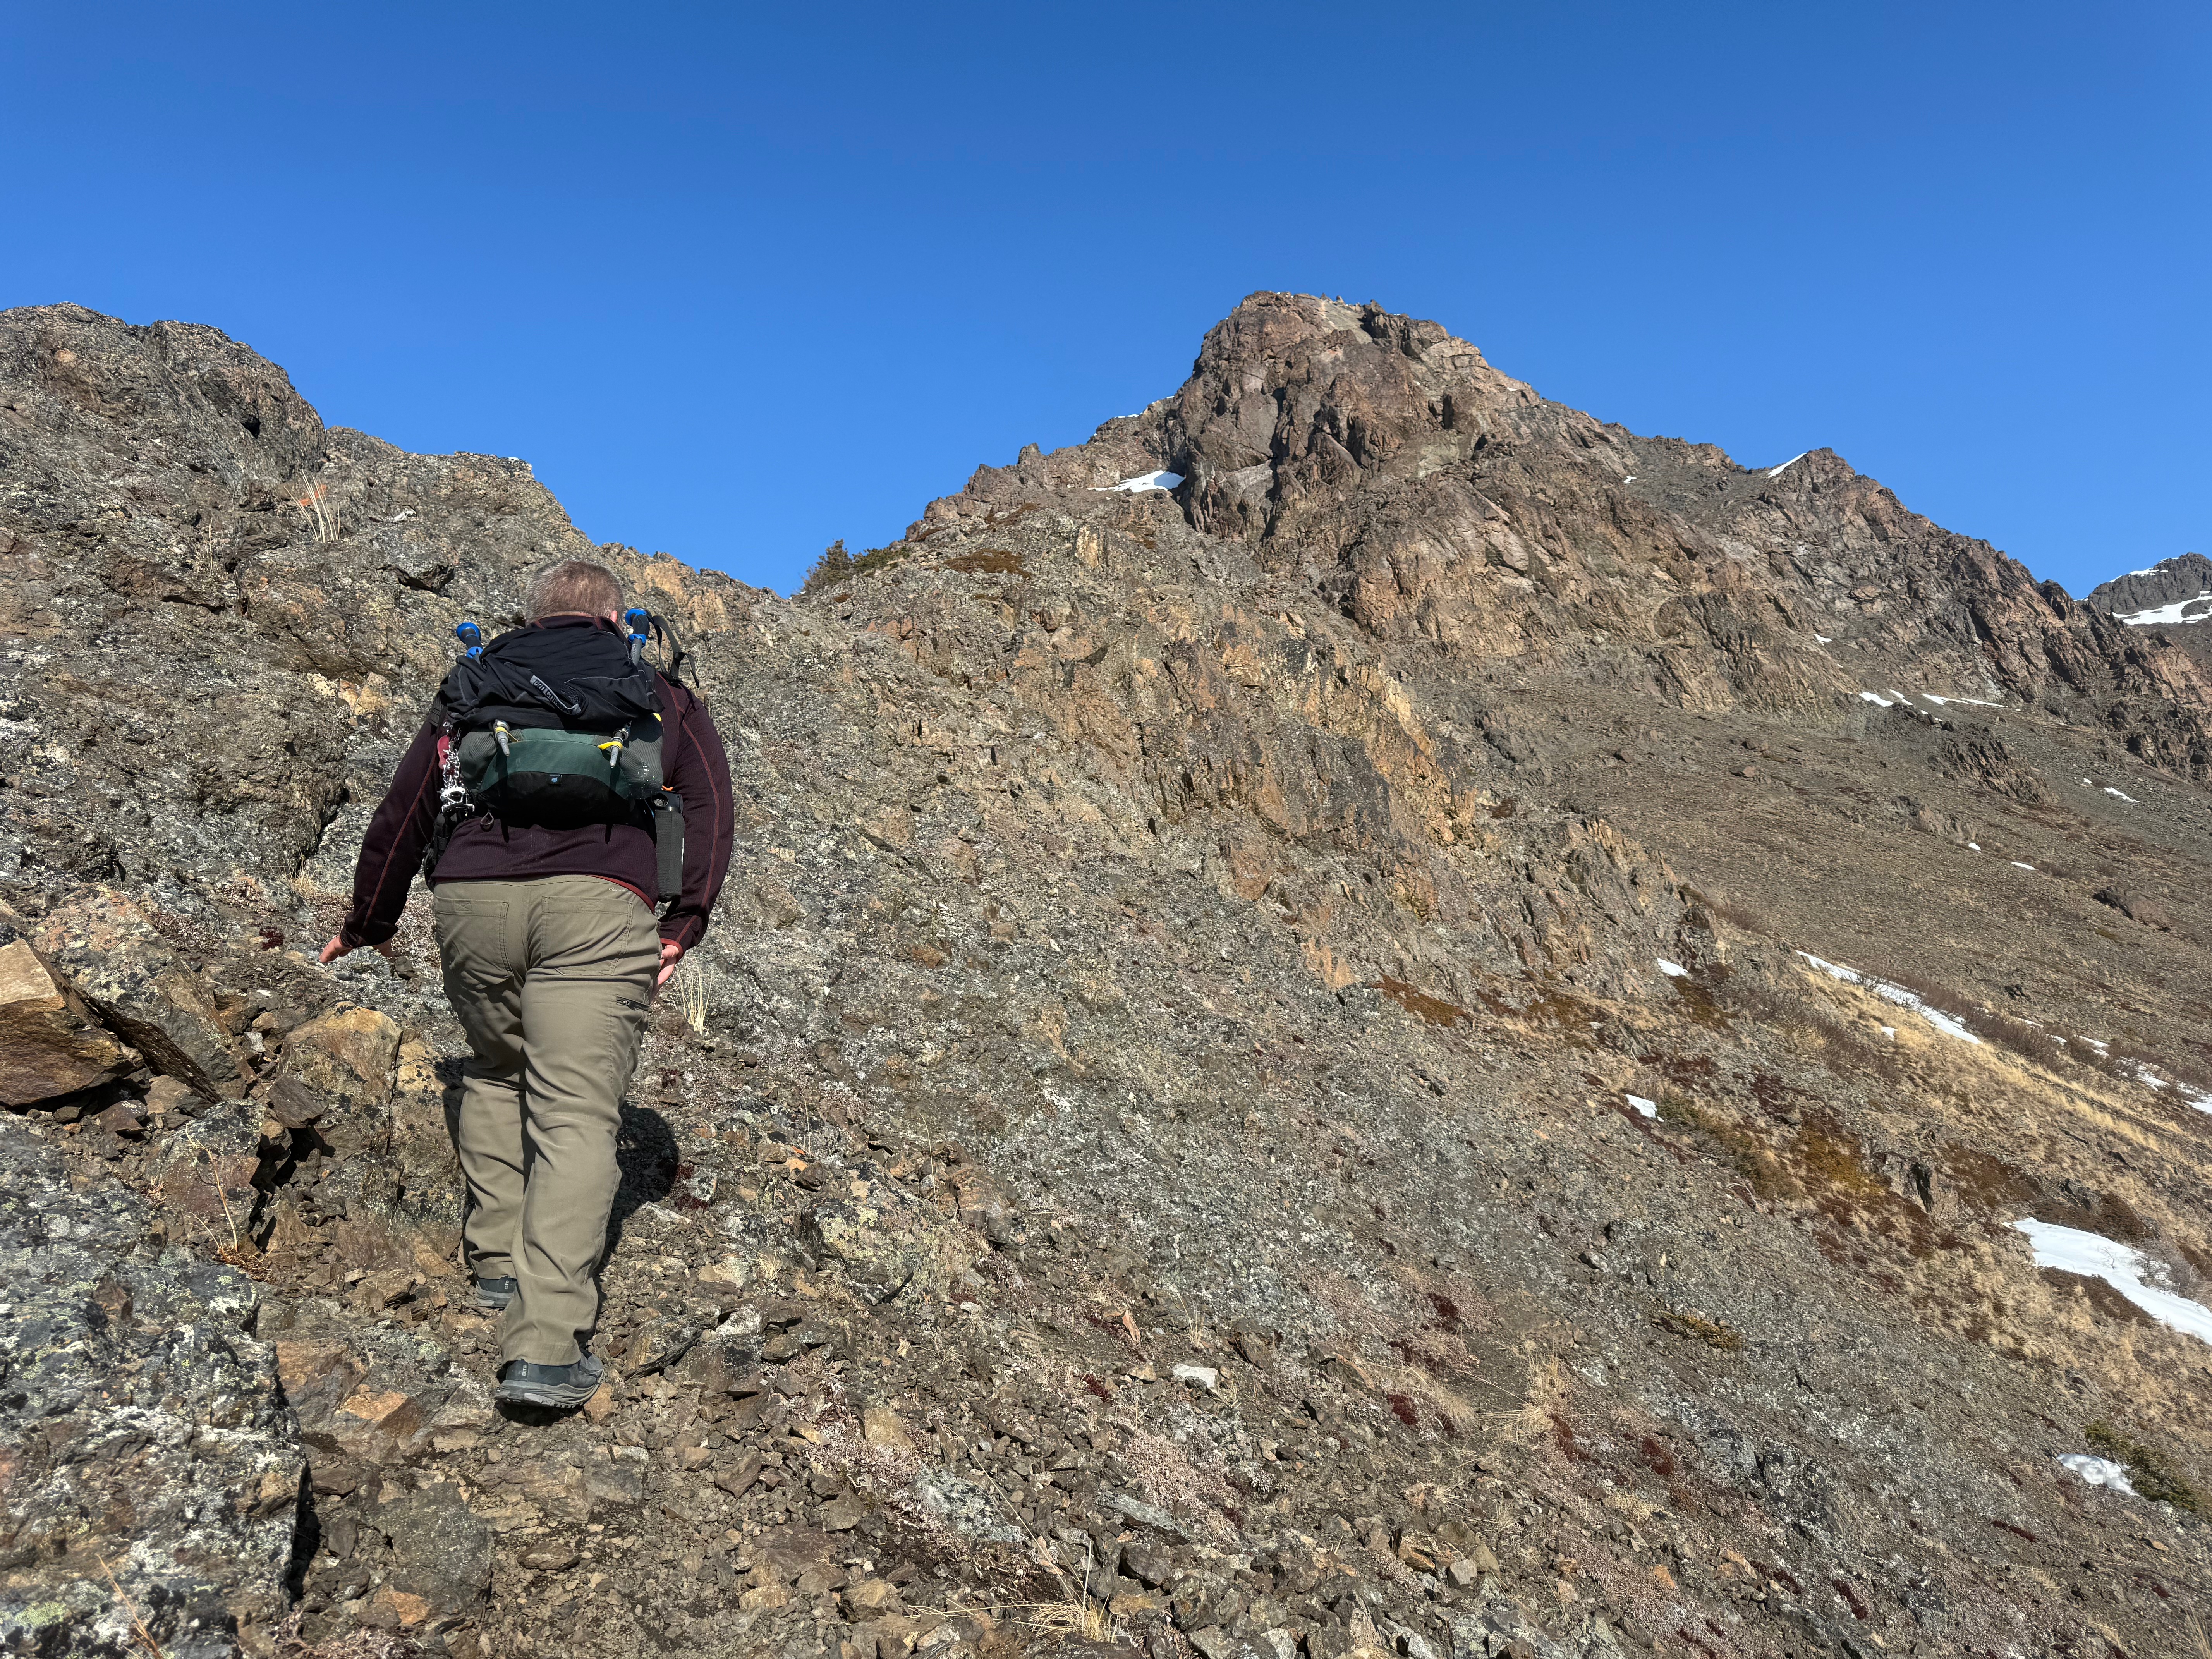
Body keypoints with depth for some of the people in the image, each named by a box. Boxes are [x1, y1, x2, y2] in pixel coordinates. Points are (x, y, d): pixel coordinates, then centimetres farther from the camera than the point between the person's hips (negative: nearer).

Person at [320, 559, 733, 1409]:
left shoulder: (474, 684, 29)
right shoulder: (660, 694, 24)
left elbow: (403, 811, 28)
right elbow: (709, 804, 8)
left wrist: (368, 923, 39)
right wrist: (685, 924, 3)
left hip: (474, 894, 3)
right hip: (598, 901, -2)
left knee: (493, 1071, 27)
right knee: (576, 1112, -6)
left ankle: (498, 1259, 26)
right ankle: (546, 1341, -14)